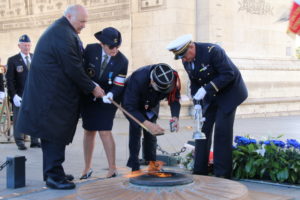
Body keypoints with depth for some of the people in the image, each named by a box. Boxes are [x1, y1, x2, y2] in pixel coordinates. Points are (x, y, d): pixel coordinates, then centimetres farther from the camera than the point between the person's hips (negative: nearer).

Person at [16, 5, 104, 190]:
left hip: (50, 95, 11)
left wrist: (90, 84, 13)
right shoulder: (63, 35, -18)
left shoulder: (60, 31, 17)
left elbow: (74, 64, 18)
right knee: (56, 134, -5)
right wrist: (92, 88, -9)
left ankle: (53, 172, 23)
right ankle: (54, 176, 0)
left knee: (53, 135, 15)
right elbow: (73, 69, -19)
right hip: (54, 96, -11)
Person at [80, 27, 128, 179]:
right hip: (88, 98, 2)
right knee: (89, 132, 9)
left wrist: (110, 95, -34)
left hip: (107, 100, -2)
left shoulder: (122, 61, -15)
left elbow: (119, 86, -14)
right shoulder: (90, 50, -13)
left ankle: (112, 169, 1)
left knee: (104, 132, -11)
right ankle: (87, 168, 22)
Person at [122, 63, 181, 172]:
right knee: (136, 130, -16)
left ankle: (152, 163, 12)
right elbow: (129, 107, -42)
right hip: (132, 103, -4)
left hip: (152, 105, 4)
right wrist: (147, 124, -52)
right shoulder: (138, 79, -45)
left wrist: (175, 117, -40)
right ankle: (134, 166, -11)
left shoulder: (172, 78, -32)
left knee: (150, 133, 1)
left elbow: (174, 99, -19)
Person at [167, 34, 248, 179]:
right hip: (210, 96, 7)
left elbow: (228, 74, -26)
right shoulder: (186, 60, -4)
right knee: (203, 130, 2)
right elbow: (194, 83, 7)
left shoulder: (212, 51, -25)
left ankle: (222, 174, -4)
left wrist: (206, 88, -32)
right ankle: (200, 172, 9)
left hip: (229, 92, -7)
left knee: (222, 132, -11)